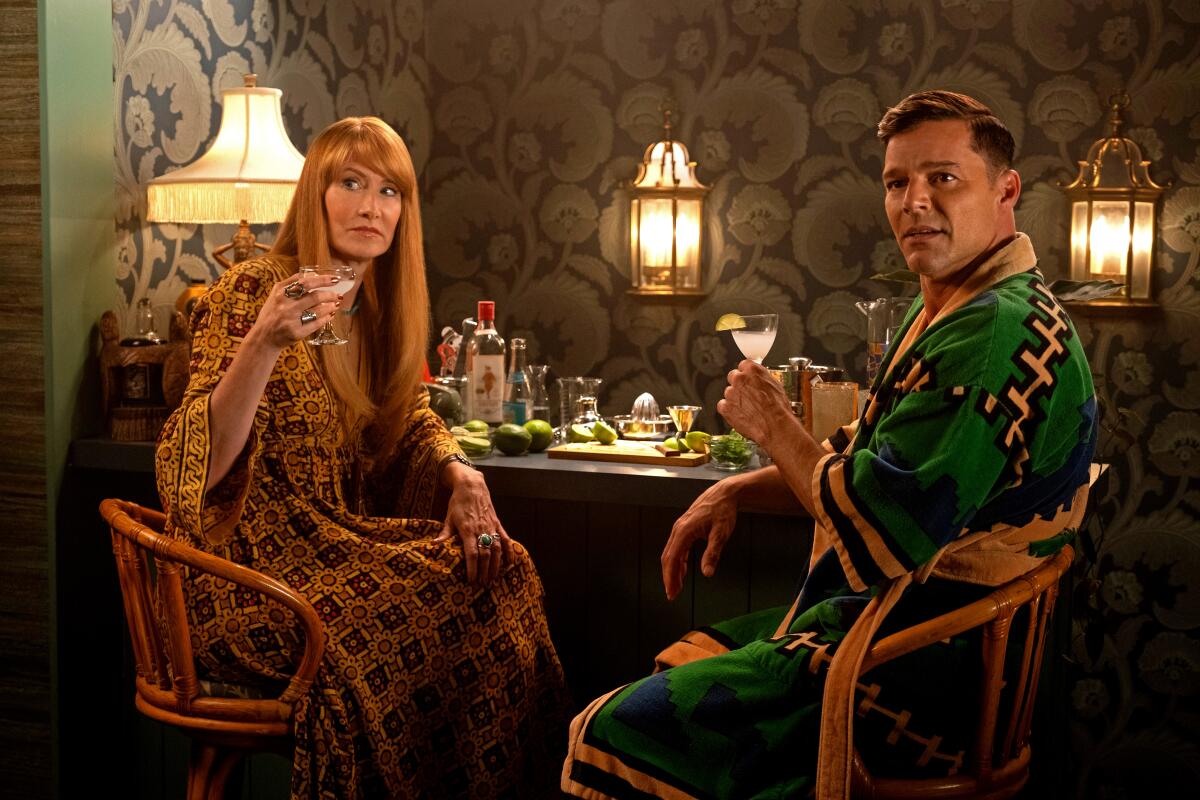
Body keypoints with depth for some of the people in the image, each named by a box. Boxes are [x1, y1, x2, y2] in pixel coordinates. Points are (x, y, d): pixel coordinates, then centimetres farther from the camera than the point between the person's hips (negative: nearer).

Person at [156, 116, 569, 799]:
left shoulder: (379, 305, 9)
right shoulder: (250, 294, -12)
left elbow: (410, 416, 20)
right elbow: (204, 463, -21)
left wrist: (462, 476, -1)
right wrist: (264, 342, -35)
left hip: (340, 534, 7)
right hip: (255, 557, -7)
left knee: (501, 569, -13)